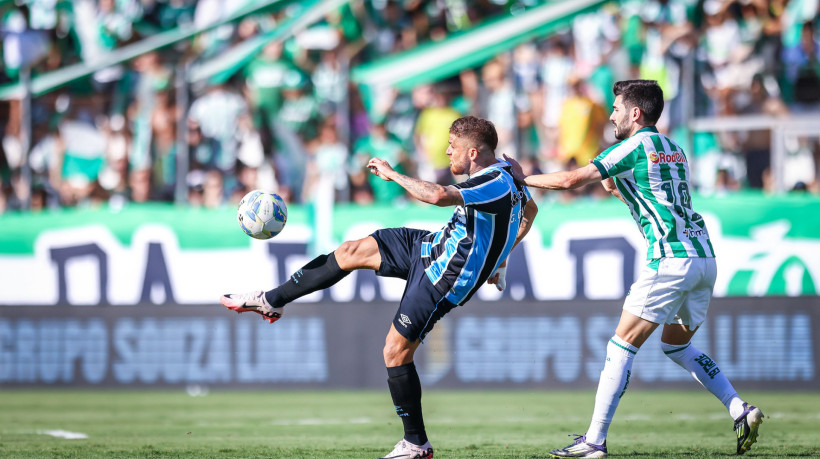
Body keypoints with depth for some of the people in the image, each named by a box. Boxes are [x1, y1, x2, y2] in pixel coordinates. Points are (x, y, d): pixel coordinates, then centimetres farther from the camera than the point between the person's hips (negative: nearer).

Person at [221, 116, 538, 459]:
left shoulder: (495, 184, -28)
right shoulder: (503, 172, 3)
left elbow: (439, 195, -43)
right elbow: (529, 210, 22)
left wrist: (393, 174, -29)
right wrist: (497, 258, 24)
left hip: (443, 279, -10)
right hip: (431, 247, 10)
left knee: (396, 350, -6)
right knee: (354, 251, 10)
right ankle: (271, 301, 22)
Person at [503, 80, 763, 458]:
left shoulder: (636, 145, -4)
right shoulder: (673, 149, 21)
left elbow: (571, 180, -5)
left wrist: (522, 178, 8)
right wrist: (620, 190, 24)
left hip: (672, 260, -9)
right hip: (704, 258, 9)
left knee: (621, 347, -4)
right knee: (676, 345, 23)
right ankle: (740, 410, 9)